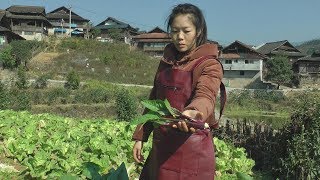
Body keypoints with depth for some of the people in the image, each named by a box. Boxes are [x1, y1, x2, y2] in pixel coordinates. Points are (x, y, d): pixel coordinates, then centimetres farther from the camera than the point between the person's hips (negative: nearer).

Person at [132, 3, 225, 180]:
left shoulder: (209, 64, -9)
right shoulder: (166, 60, 9)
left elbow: (205, 96, -27)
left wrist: (193, 113, -50)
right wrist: (140, 137, 10)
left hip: (191, 149, -6)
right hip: (161, 145, 6)